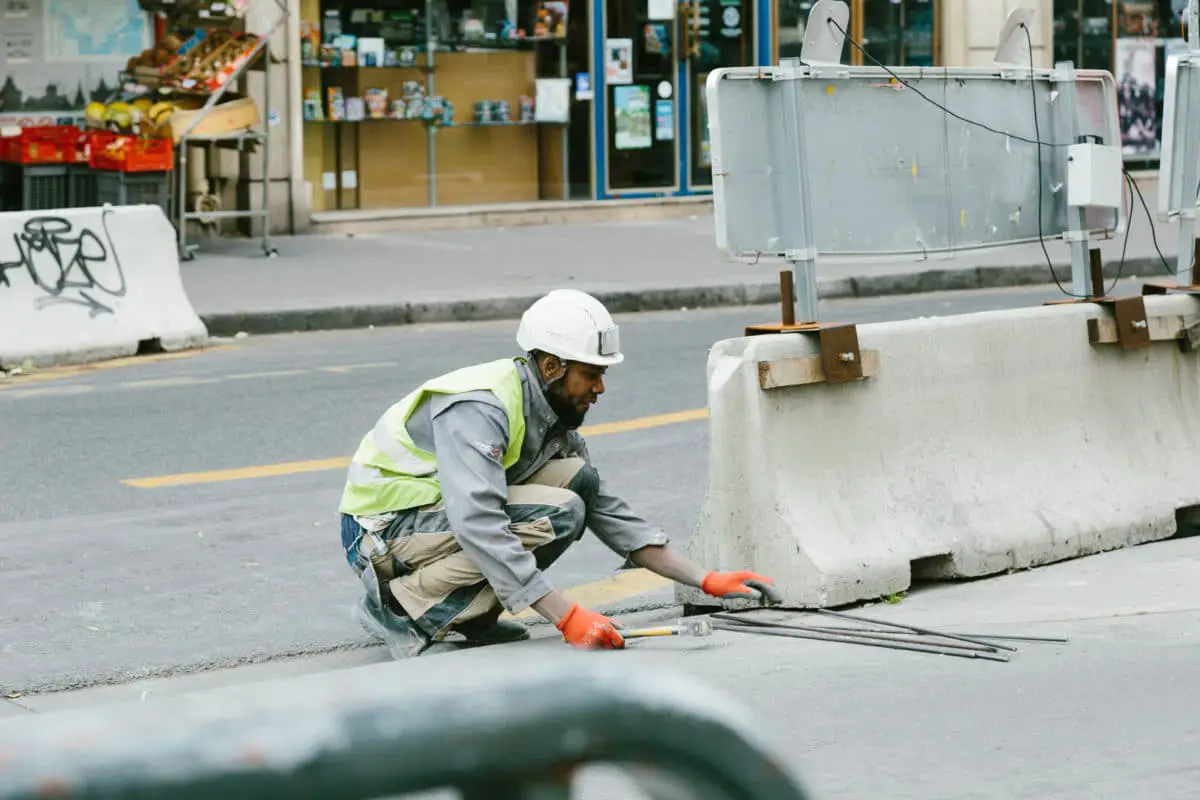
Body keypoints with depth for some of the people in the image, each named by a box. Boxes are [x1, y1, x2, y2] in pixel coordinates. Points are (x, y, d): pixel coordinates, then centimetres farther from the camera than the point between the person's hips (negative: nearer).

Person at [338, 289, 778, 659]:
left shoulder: (550, 416, 5)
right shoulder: (479, 409, -25)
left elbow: (609, 513, 8)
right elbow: (478, 526, -36)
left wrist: (706, 580, 0)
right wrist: (567, 616, -38)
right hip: (382, 531, -9)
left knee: (579, 479, -4)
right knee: (557, 516, -25)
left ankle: (471, 615, -2)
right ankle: (401, 606, -16)